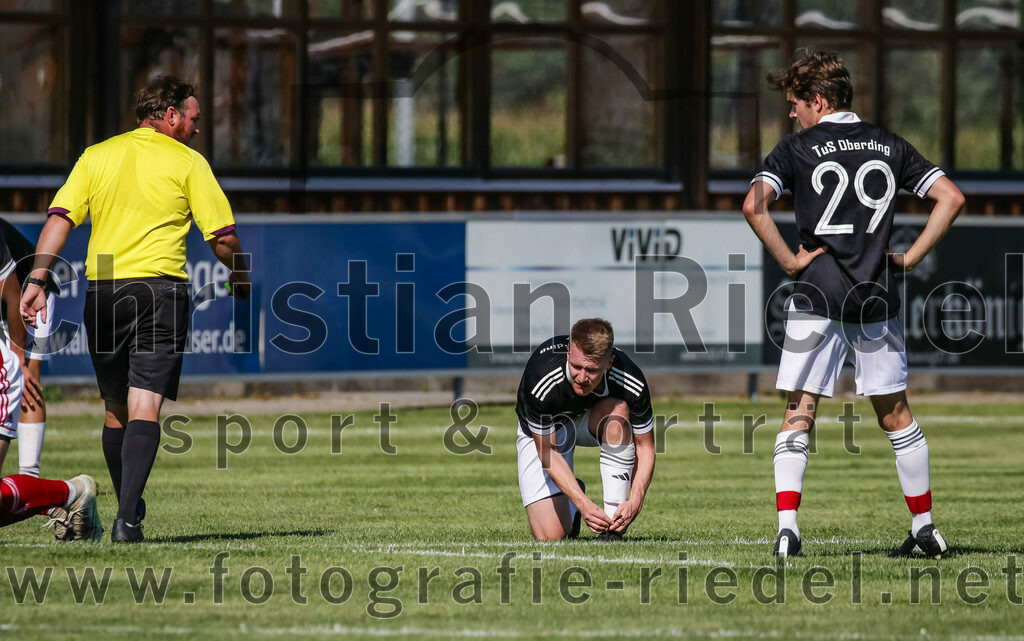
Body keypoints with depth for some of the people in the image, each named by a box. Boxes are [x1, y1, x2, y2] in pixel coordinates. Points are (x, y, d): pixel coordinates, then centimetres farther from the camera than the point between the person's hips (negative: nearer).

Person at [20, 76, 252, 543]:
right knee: (144, 410, -9)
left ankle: (128, 507, 28)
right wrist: (240, 281, 18)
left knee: (115, 410, 17)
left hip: (102, 292, 4)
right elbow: (222, 237, 0)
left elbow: (59, 219, 1)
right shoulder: (187, 162, 2)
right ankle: (127, 517, -22)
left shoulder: (96, 157, 11)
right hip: (160, 288, -4)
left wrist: (37, 281, -2)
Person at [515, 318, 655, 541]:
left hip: (593, 421, 2)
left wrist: (635, 502, -37)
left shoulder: (632, 384, -34)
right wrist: (584, 504, -39)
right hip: (542, 431, -2)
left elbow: (645, 447, -21)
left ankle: (612, 529, -28)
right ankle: (572, 505, 25)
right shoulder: (542, 382, -40)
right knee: (551, 535, -15)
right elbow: (548, 453, -29)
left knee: (617, 409, -37)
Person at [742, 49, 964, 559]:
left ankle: (787, 526, -12)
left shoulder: (798, 148, -2)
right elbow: (951, 197, 5)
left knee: (798, 415, 2)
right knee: (895, 415, 13)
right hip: (877, 297, 3)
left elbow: (753, 205, -16)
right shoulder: (889, 146, 9)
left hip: (817, 295, -3)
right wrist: (911, 258, 6)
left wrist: (789, 261, -8)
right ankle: (925, 527, 16)